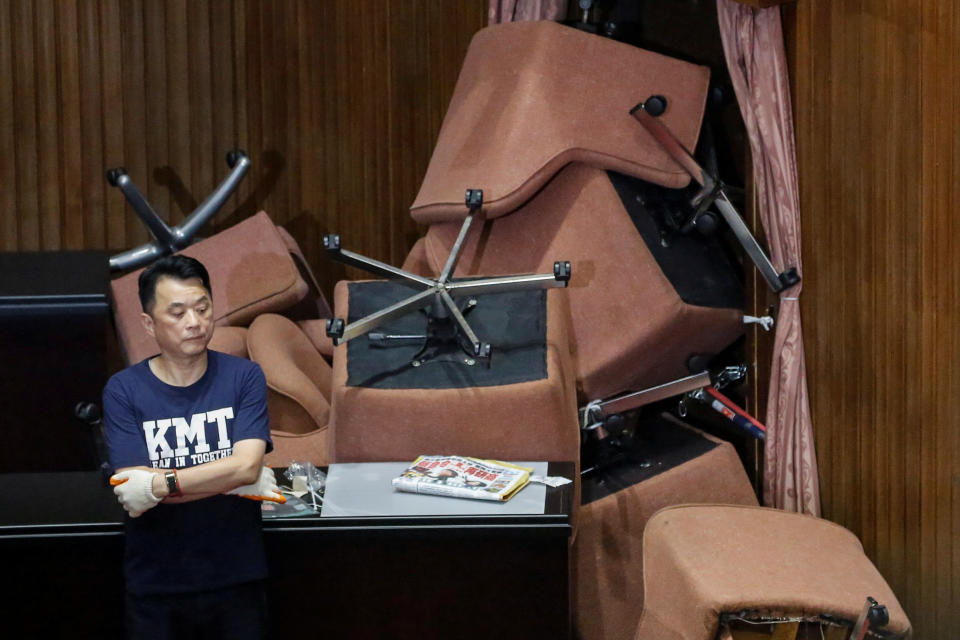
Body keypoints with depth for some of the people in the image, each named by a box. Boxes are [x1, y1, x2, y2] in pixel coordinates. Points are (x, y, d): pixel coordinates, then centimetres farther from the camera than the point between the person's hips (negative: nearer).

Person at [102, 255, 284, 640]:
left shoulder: (243, 377, -2)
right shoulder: (123, 391, -6)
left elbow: (247, 464, -14)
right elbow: (133, 496, -14)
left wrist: (161, 485, -21)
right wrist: (234, 482, -16)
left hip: (236, 579, 1)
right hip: (155, 587, 0)